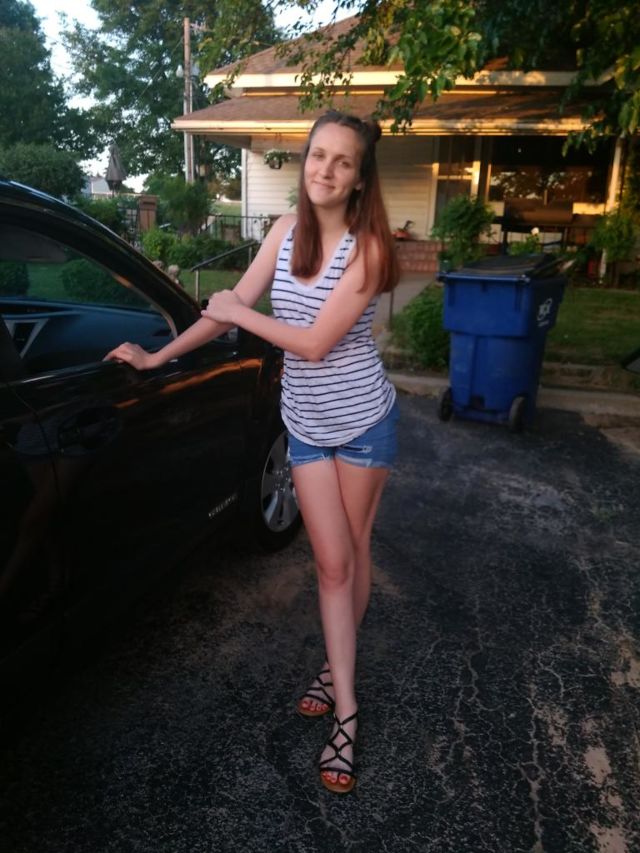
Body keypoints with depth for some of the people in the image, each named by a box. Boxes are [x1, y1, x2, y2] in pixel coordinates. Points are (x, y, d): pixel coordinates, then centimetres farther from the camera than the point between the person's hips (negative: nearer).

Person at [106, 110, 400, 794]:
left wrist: (239, 314, -11)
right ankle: (346, 708, 19)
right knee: (331, 562, 5)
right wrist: (155, 357, 8)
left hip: (361, 420, -3)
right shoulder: (287, 230, -1)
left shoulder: (366, 246, -16)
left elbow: (315, 343, -22)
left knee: (352, 549, 12)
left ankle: (336, 666, 35)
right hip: (305, 423, 3)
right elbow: (231, 308, 5)